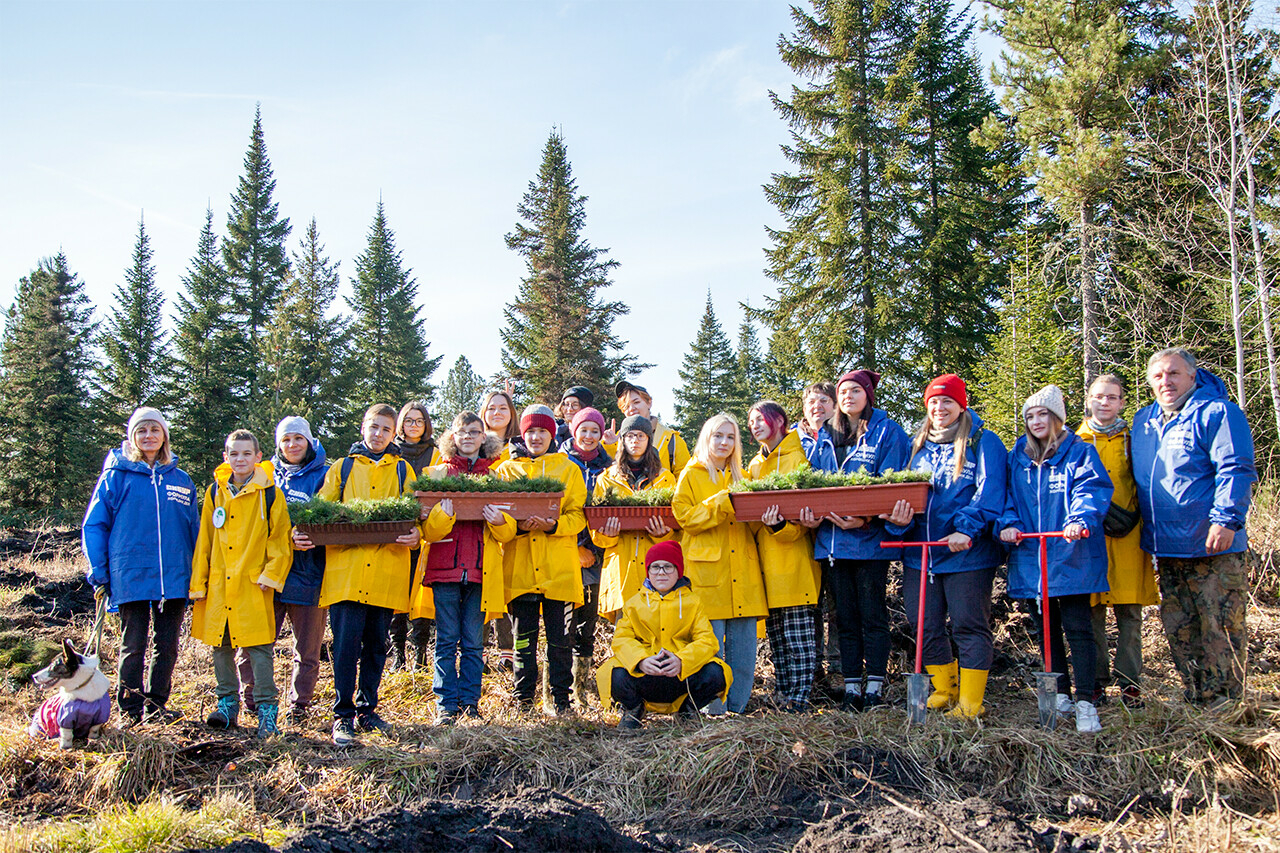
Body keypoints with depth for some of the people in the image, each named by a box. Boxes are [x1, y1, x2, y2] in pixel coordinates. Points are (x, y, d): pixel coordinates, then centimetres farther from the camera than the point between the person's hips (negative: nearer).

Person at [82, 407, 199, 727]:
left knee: (166, 646, 7)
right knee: (133, 646, 2)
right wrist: (99, 574, -4)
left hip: (173, 579, 3)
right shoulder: (116, 476, 2)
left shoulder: (180, 479, 10)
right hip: (130, 578, -3)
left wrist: (196, 574, 8)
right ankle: (130, 709, 14)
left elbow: (194, 530, 15)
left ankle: (156, 706, 19)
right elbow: (93, 526, 3)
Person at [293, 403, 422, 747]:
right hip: (345, 571, -1)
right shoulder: (342, 468, 14)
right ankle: (343, 716, 3)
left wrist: (415, 533, -13)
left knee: (376, 645, 9)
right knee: (346, 644, -6)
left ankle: (367, 709, 22)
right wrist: (302, 533, -10)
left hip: (386, 573, 1)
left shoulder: (402, 471, 14)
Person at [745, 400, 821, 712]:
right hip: (766, 562, 7)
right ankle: (783, 697, 15)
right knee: (776, 635, 9)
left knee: (798, 636, -7)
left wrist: (780, 525, -28)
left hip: (794, 559, -7)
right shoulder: (755, 465, 21)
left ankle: (799, 699, -3)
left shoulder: (799, 458, -2)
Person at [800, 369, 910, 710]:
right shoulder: (826, 436, 17)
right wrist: (809, 513, -5)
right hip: (831, 538, 5)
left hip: (870, 538, -5)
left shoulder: (887, 432, 1)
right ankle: (851, 688, 14)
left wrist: (865, 518, -22)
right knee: (845, 618, 9)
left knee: (872, 615, 0)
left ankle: (875, 688, 6)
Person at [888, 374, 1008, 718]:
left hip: (967, 552, -6)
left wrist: (967, 529, -25)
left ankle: (971, 702, 7)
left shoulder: (983, 442, 0)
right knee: (924, 625, 9)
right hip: (920, 552, 6)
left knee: (969, 625, -1)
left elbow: (989, 492, -11)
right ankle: (944, 690, 26)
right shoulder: (918, 445, 17)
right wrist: (899, 519, -9)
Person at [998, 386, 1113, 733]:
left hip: (1070, 557, -4)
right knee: (1046, 628, 12)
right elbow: (1008, 495, 12)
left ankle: (1085, 702, -3)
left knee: (1078, 627, -6)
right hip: (1031, 557, 5)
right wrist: (1008, 523, -8)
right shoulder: (1017, 456, 13)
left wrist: (1080, 520, -31)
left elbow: (1092, 489, -12)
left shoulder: (1079, 452, 0)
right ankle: (1060, 695, 23)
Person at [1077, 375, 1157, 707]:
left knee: (1129, 612, 0)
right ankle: (1096, 681, 9)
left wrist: (1134, 515, -3)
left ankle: (1129, 681, 8)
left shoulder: (1133, 440, 11)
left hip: (1128, 537, 0)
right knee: (1091, 611, 0)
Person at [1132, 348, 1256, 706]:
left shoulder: (1216, 413, -5)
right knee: (1179, 631, 11)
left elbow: (1235, 471, -14)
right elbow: (1137, 477, 26)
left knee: (1220, 628, -3)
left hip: (1212, 546, -7)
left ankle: (1225, 704, 5)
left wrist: (1225, 519, -23)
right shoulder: (1143, 421, 16)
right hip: (1165, 549, 7)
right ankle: (1196, 700, 21)